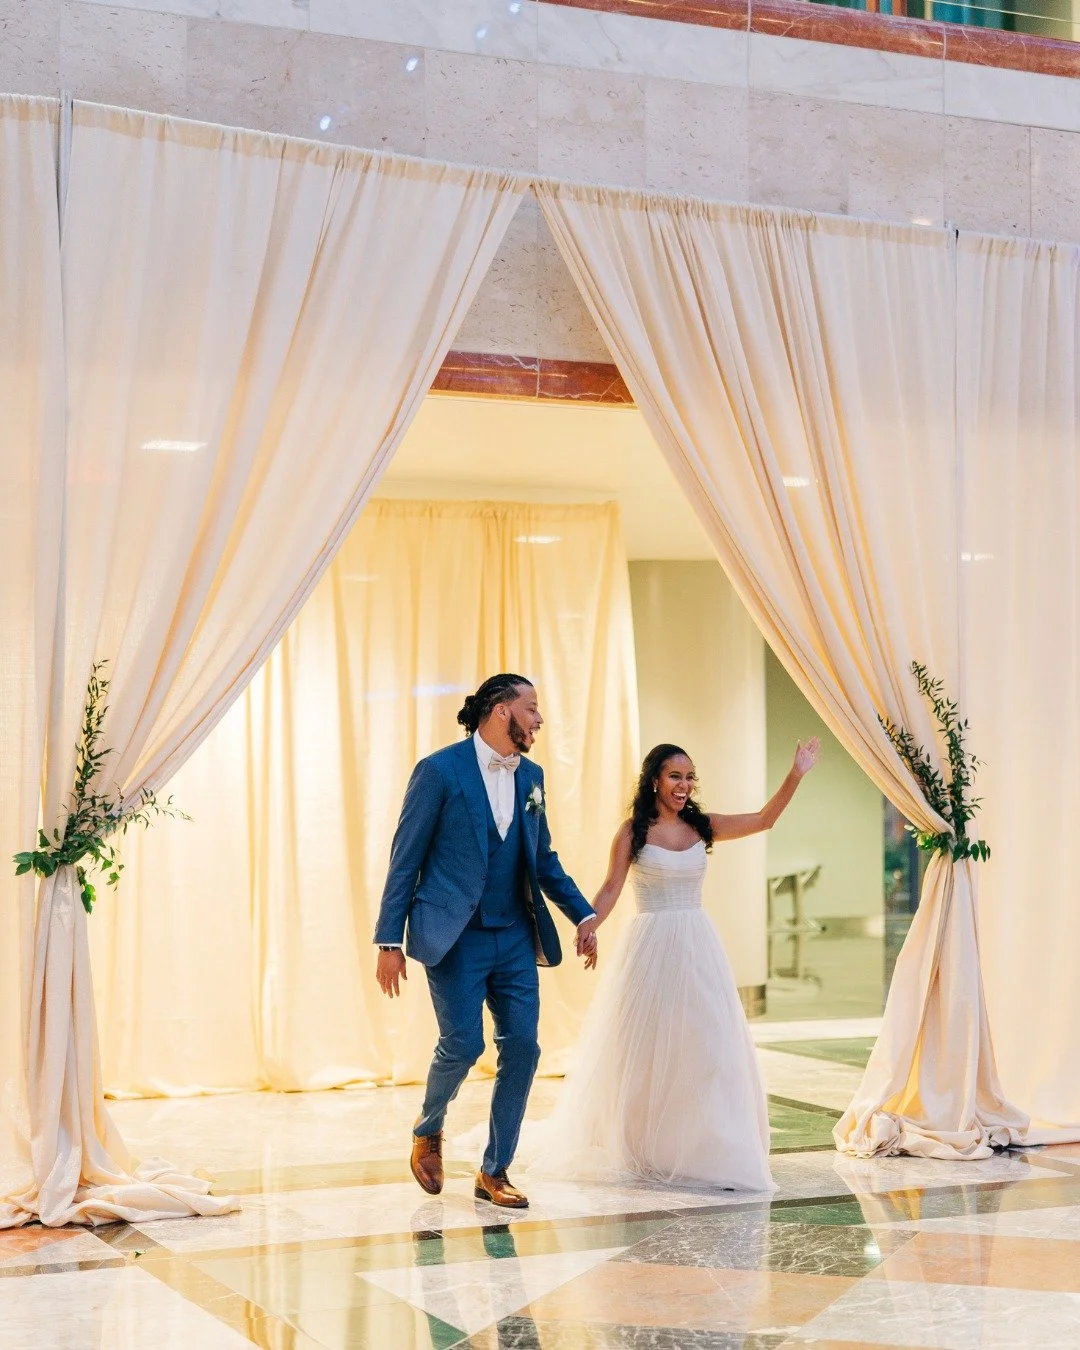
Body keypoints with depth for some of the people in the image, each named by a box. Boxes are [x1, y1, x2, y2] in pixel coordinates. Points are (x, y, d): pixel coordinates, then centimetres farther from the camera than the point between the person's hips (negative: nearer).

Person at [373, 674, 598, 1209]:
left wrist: (583, 914, 6)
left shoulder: (530, 776, 10)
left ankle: (494, 1172, 13)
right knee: (463, 1044, -10)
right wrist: (389, 942, -10)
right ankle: (428, 1131, 21)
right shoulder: (440, 770, -8)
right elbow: (405, 859, -7)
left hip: (515, 938, 6)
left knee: (522, 1047, 0)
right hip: (456, 938, -6)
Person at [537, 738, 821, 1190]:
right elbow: (611, 889, -6)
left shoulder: (701, 827, 5)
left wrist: (795, 776, -5)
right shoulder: (633, 831, -4)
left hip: (697, 947, 3)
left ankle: (715, 1155, 2)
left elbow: (763, 819, 5)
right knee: (646, 1048, 6)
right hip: (650, 946, -3)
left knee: (707, 1046, -2)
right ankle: (642, 1151, 20)